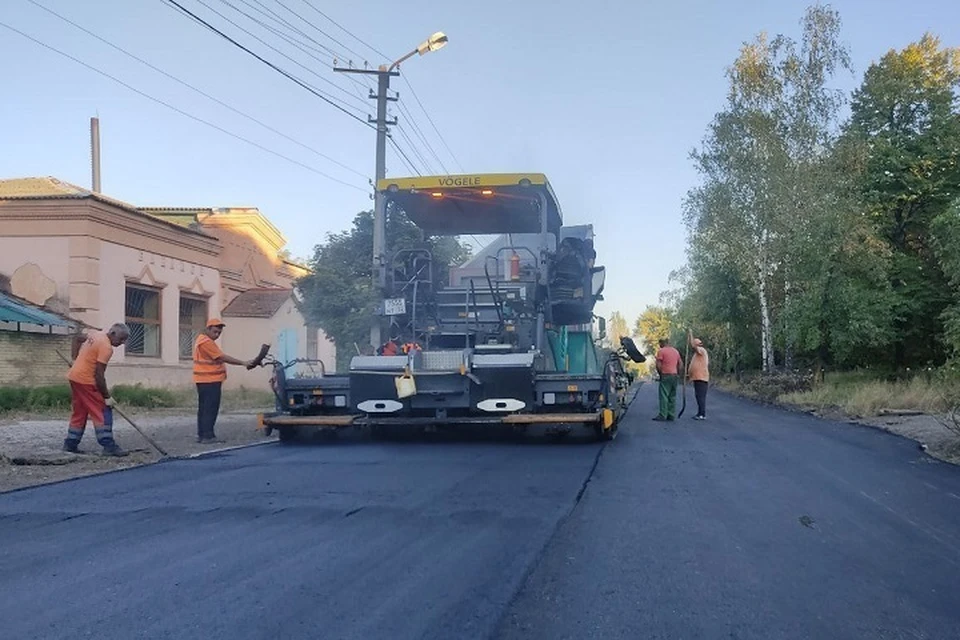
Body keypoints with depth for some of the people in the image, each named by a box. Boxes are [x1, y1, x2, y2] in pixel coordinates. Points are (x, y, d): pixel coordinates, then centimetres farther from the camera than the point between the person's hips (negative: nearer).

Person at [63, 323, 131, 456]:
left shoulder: (96, 334, 8)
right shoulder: (106, 347, -19)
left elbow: (77, 338, 24)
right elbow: (99, 375, -21)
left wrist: (75, 360, 21)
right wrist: (107, 397, -15)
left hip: (74, 377, 10)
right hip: (86, 381, -10)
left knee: (79, 413, 17)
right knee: (103, 412, -6)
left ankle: (70, 444, 21)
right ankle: (108, 446, -9)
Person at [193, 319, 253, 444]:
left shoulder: (204, 340, 18)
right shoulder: (206, 342, -16)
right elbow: (223, 358, -19)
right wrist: (243, 363, -18)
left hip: (205, 381, 11)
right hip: (210, 381, -11)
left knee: (204, 408, 12)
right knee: (211, 409, -10)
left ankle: (202, 435, 15)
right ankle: (207, 436, -11)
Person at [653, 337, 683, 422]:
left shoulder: (661, 351, -6)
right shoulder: (676, 351, 15)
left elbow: (658, 365, -13)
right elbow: (681, 364, 15)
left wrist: (660, 373, -1)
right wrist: (678, 374, 16)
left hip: (666, 375, -7)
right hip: (675, 375, 7)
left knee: (664, 396, -7)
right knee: (672, 396, 10)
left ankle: (662, 415, -10)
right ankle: (672, 415, 11)